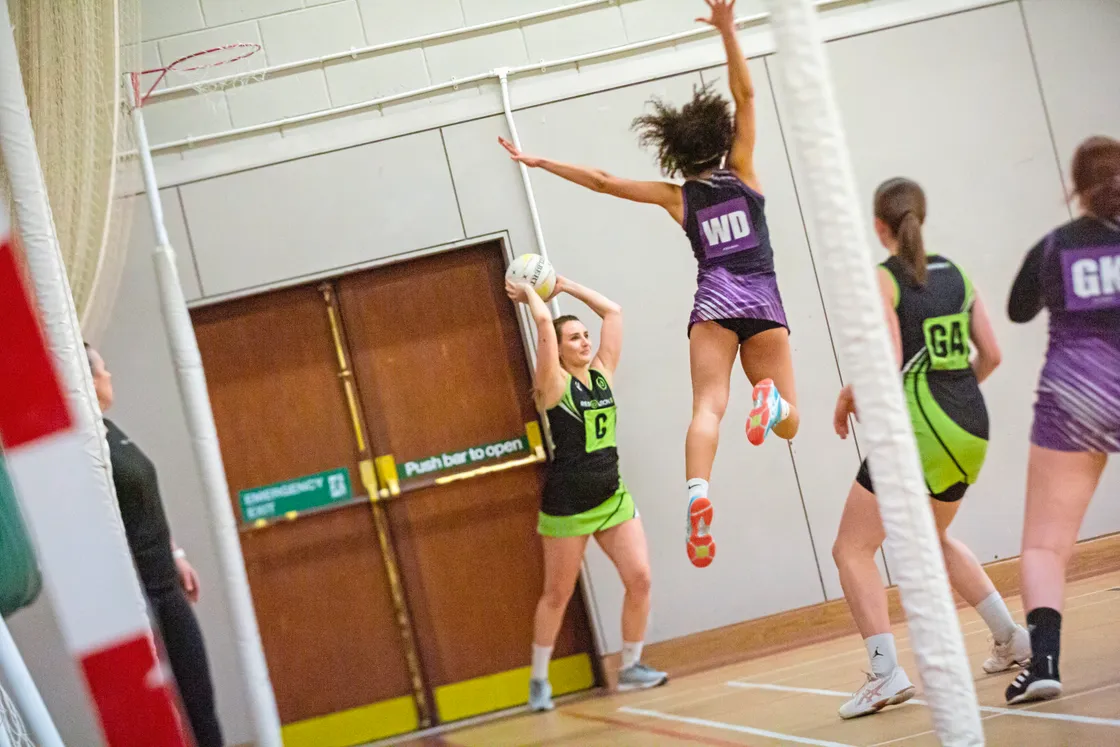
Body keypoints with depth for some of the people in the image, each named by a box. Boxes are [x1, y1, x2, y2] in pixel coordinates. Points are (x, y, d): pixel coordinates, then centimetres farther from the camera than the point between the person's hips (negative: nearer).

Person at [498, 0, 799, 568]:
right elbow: (745, 97, 8)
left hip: (715, 301, 0)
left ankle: (697, 495, -44)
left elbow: (603, 181, 10)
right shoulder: (742, 173, 9)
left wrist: (541, 163, 18)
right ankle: (770, 400, -33)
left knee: (707, 407, -15)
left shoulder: (676, 197, 9)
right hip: (763, 301, 0)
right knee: (788, 421, 6)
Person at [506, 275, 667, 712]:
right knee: (557, 594, 6)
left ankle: (631, 668, 9)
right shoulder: (555, 383, -8)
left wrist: (565, 286, 12)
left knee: (639, 577, -8)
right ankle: (538, 680, 22)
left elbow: (613, 311, 8)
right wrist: (528, 293, -2)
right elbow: (544, 321, -19)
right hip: (567, 504, -5)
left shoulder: (602, 372, 7)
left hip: (612, 497, 5)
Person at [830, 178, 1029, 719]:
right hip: (969, 429, 7)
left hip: (917, 429, -7)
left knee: (852, 549, 1)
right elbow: (990, 355, 11)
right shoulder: (955, 273, 10)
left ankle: (886, 673, -11)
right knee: (932, 538, 30)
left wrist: (847, 399, -2)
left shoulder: (881, 279, -8)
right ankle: (1011, 638, 28)